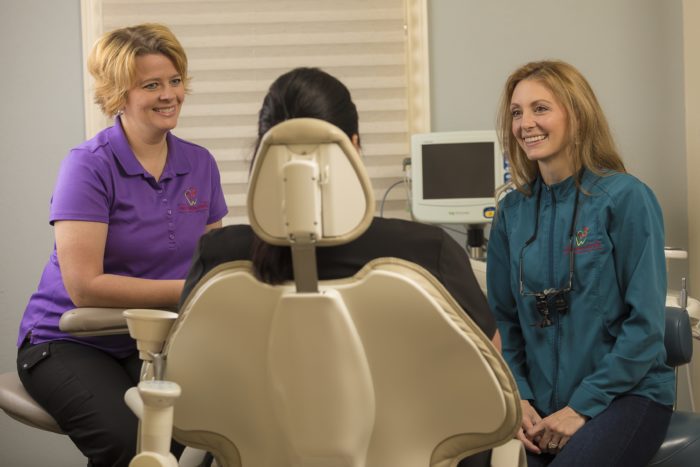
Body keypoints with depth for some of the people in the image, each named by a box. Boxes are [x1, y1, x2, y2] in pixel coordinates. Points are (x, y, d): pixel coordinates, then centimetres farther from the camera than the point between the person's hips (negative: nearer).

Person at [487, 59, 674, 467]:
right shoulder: (513, 211, 7)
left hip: (626, 394, -3)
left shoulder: (626, 198, -7)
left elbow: (646, 323, -10)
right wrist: (518, 396, -5)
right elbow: (505, 318, 11)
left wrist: (582, 407, -14)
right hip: (541, 403, 4)